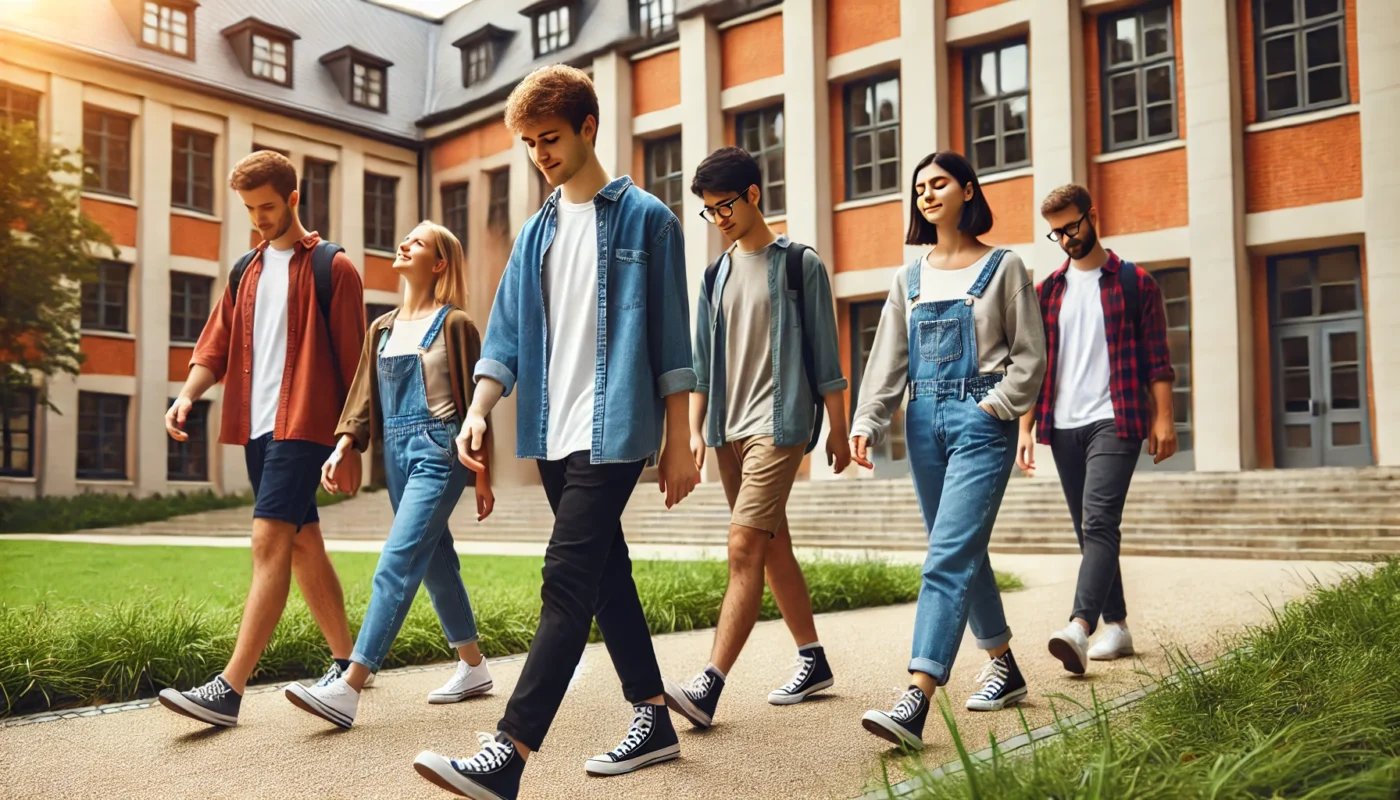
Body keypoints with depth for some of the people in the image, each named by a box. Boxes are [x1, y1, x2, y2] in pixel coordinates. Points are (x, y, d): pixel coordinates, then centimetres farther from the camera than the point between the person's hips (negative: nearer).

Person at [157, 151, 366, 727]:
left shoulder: (330, 267, -2)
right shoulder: (245, 272, 17)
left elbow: (351, 360, -4)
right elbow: (217, 345, 14)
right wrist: (188, 394, -5)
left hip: (302, 423, -7)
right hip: (256, 424, 7)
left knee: (269, 541, -14)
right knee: (303, 544, 11)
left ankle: (229, 689, -16)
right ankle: (347, 661, 23)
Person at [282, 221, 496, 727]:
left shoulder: (454, 324, -1)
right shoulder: (382, 330, 17)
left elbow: (474, 400, -1)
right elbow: (364, 398, 13)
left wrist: (482, 476, -2)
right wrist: (341, 449, -3)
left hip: (439, 452, -7)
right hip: (397, 453, 7)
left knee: (397, 563, -14)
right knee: (435, 562, 13)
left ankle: (349, 690, -18)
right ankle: (473, 667, 26)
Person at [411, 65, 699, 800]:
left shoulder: (644, 219, -2)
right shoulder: (535, 233, 14)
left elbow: (671, 342, -4)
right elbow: (506, 336, 10)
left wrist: (679, 443, -6)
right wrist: (478, 411, -5)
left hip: (613, 433, -7)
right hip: (551, 434, 7)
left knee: (567, 583, -12)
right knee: (605, 577, 13)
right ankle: (653, 720, 25)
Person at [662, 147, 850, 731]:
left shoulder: (799, 264, -1)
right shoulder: (717, 276, 15)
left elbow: (824, 353, -1)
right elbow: (702, 361, 15)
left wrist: (838, 430, -2)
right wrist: (695, 430, 9)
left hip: (779, 424, -6)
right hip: (729, 430, 7)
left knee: (745, 546, -15)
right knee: (774, 549, 11)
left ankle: (709, 688, -19)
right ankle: (813, 662, 24)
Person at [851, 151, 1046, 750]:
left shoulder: (1003, 267, 3)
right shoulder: (910, 279, 16)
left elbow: (1029, 355, 0)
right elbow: (888, 360, 8)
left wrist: (993, 408, -12)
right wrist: (867, 423, -4)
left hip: (980, 420, -5)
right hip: (924, 421, 6)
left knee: (949, 557, -15)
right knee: (964, 553, 11)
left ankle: (917, 700, -22)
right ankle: (1004, 665, 29)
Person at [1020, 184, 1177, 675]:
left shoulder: (1135, 283, 3)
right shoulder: (1048, 291, 14)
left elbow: (1157, 359, 0)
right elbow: (1035, 365, 13)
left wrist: (1164, 418, -8)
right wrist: (1026, 427, 6)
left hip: (1114, 422, -5)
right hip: (1063, 427, 5)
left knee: (1099, 522, -18)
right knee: (1089, 530, 9)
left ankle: (1080, 628, -28)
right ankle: (1116, 626, 19)